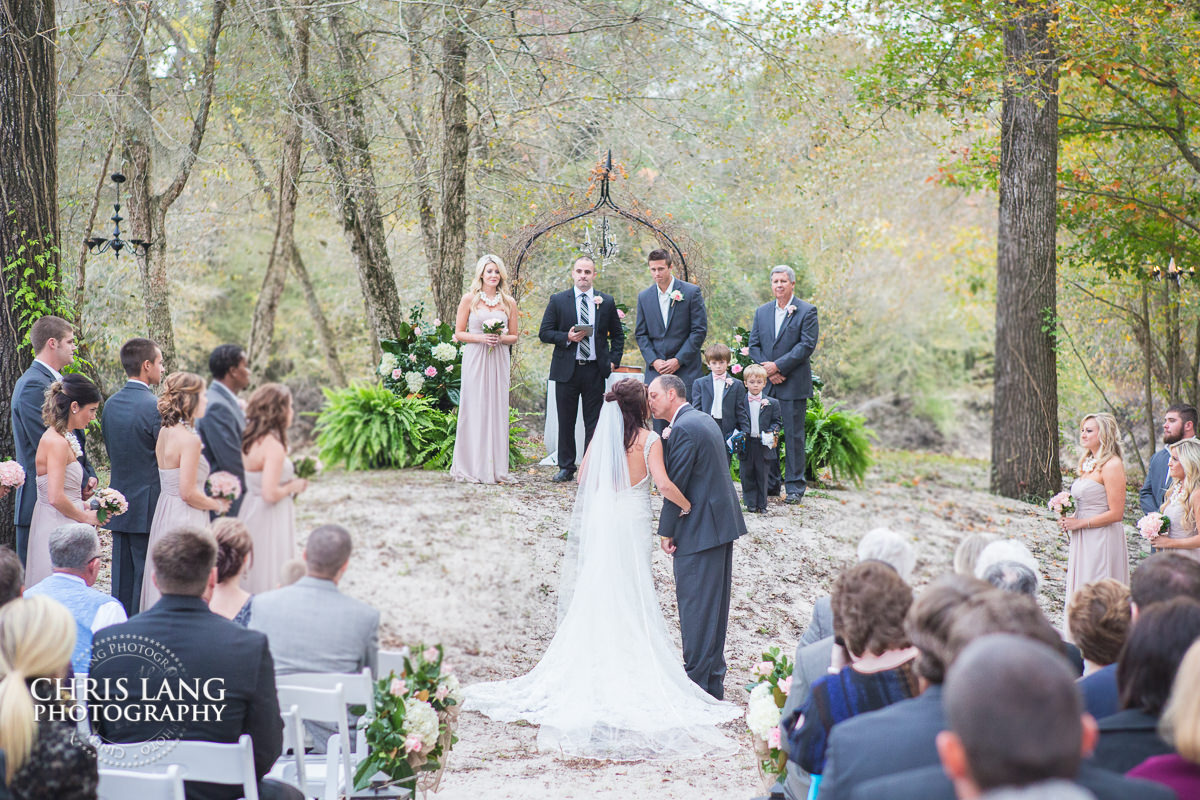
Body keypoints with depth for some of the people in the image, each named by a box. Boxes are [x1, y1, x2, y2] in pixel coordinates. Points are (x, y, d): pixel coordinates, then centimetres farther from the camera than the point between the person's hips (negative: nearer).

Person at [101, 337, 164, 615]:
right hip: (149, 506, -7)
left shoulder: (110, 404, 7)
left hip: (119, 505, 7)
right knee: (147, 576, -3)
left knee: (122, 576, 11)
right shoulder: (155, 407, -16)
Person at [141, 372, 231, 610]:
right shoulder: (189, 439, -18)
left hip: (164, 515, 9)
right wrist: (218, 504, -4)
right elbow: (189, 493, -19)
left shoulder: (164, 432, 8)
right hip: (185, 519, -9)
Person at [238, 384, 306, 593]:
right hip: (269, 521, -9)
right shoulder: (274, 446, -21)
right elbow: (270, 494, -25)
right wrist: (293, 486, -9)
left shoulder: (249, 440, 4)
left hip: (250, 511, 9)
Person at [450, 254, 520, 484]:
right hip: (475, 359, -2)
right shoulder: (469, 299, 2)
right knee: (474, 409, -3)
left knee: (497, 410, 1)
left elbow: (514, 336, 12)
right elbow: (459, 333, 2)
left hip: (499, 360, 2)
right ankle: (472, 467, 1)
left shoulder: (509, 302, 8)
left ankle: (496, 467, 5)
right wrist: (481, 338, -13)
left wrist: (501, 338, -8)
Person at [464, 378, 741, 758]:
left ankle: (590, 671, 15)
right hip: (631, 524, -4)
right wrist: (687, 505, -5)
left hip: (599, 521, 4)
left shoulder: (602, 434, 1)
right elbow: (663, 484, -20)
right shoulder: (649, 439, -11)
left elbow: (583, 476, 7)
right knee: (629, 603, 4)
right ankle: (628, 672, 6)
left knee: (595, 599, 11)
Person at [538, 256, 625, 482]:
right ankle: (566, 468, 14)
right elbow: (544, 333, 2)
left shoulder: (606, 302, 7)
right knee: (566, 421, 5)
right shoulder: (558, 300, 4)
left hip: (595, 371, 0)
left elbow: (617, 335, 16)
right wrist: (567, 337, -14)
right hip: (567, 370, 0)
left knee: (594, 422, 2)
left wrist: (614, 361, 3)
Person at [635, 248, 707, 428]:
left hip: (685, 370, -3)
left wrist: (678, 360, -10)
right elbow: (640, 334, 11)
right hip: (656, 371, 3)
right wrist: (654, 361, -5)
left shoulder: (691, 292, -1)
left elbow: (699, 330, -4)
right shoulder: (644, 296, 10)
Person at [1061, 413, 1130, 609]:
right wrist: (1069, 519, 4)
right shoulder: (1089, 464, 14)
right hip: (1083, 541, 9)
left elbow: (1116, 513, -17)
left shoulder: (1112, 465, -13)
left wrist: (1079, 523, -13)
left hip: (1103, 540, -9)